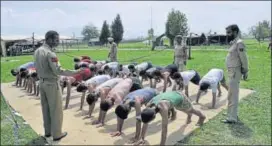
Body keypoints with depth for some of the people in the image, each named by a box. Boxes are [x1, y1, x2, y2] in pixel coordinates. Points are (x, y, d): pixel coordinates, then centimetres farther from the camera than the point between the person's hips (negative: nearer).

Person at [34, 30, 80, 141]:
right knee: (56, 110, 3)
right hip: (52, 83, -9)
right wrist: (75, 72, -26)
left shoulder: (37, 51, 6)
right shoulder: (50, 53, -22)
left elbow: (37, 68, 12)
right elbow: (58, 70, -27)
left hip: (42, 82, 9)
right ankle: (57, 134, 13)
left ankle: (47, 131, 31)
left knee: (45, 108, 18)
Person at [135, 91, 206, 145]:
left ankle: (202, 116, 60)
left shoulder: (163, 108, -49)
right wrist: (142, 138, -16)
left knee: (190, 110, 25)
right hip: (171, 95, 5)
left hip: (180, 98, -5)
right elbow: (145, 123, -18)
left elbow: (164, 128, -44)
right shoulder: (148, 105, -30)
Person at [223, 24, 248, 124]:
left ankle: (232, 118, 4)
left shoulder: (239, 43, -16)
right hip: (231, 72, 10)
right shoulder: (233, 43, 13)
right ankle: (233, 114, 32)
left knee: (232, 96, -4)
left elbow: (244, 59, -17)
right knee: (232, 95, 19)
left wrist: (245, 72, -13)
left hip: (235, 72, -10)